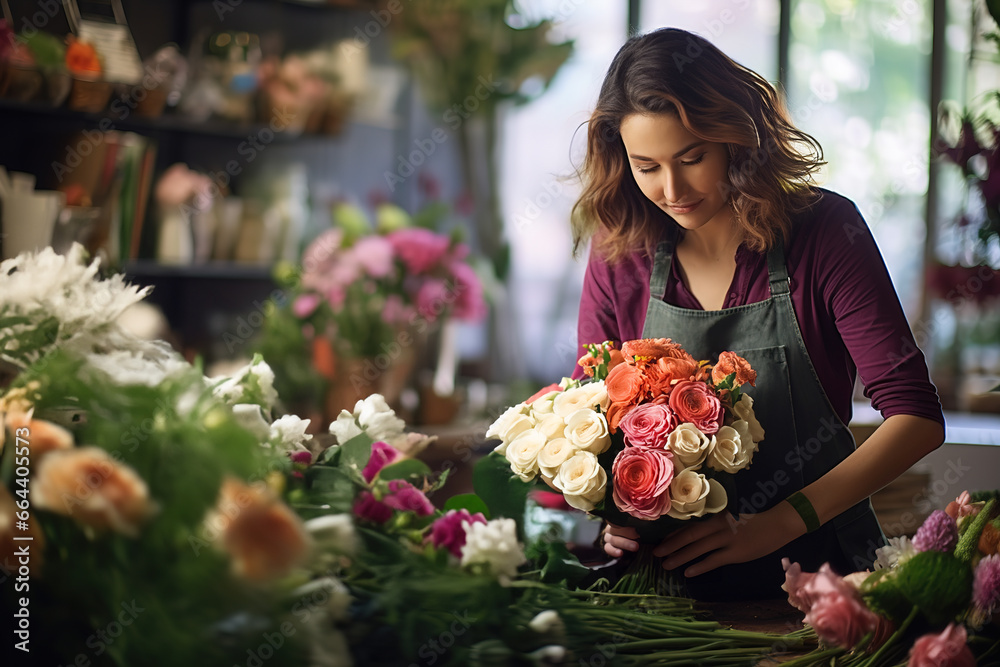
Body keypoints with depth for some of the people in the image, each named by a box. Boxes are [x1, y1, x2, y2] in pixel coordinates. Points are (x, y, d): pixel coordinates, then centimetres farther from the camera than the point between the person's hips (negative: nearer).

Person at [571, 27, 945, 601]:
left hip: (819, 568, -2)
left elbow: (916, 415, -11)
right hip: (670, 573, 2)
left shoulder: (825, 231, -6)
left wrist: (772, 526, -21)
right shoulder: (619, 257, 1)